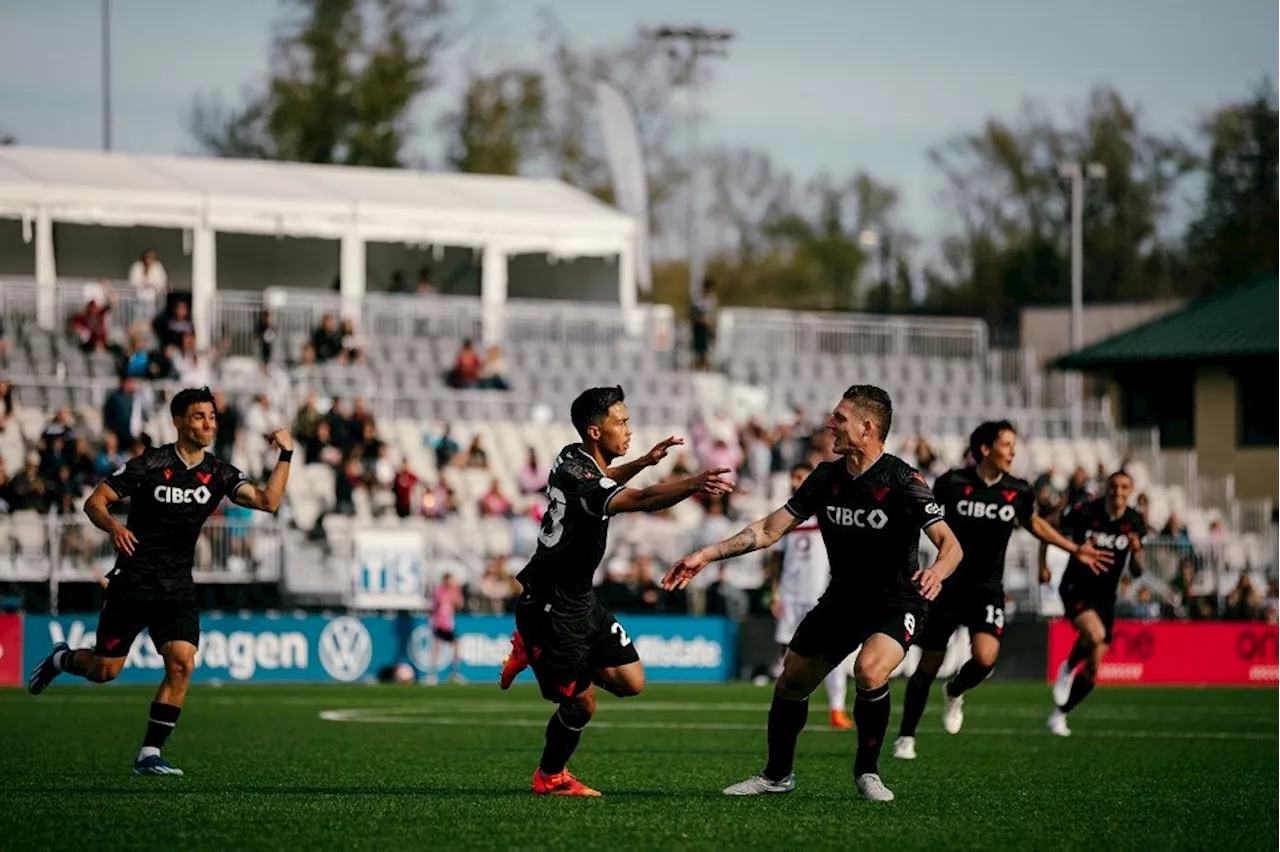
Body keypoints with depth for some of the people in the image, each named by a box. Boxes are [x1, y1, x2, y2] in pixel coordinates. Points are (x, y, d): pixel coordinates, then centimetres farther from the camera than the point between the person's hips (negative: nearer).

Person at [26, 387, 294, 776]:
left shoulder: (218, 473, 2)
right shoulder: (150, 464, -9)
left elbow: (268, 501, -9)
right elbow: (95, 502, -8)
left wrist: (286, 456, -18)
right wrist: (113, 526, -29)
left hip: (178, 590, 3)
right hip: (133, 582, -3)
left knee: (182, 664, -16)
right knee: (104, 670, 2)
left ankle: (149, 755, -8)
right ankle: (61, 660, 38)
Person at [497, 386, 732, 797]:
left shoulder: (575, 458, 4)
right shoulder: (578, 477, -27)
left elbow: (604, 483, 30)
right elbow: (639, 500, -44)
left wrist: (644, 462, 18)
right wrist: (694, 484, -57)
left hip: (579, 597, 9)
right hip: (551, 606, -9)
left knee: (630, 682, 6)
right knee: (582, 703, 1)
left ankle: (534, 652, 21)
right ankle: (551, 777, 26)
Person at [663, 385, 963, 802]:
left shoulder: (902, 481, -19)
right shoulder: (827, 477, -1)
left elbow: (950, 543, -23)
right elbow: (770, 529, 3)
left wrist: (937, 571, -47)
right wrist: (706, 555, -4)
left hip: (896, 603, -6)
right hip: (842, 597, 6)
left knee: (869, 671, -32)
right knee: (790, 683, 6)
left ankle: (867, 771, -9)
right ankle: (777, 774, 30)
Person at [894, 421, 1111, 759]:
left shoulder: (1019, 492, -1)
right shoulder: (952, 484, -10)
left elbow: (1033, 522, 19)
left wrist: (1075, 550, 19)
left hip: (987, 589, 2)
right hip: (948, 587, -2)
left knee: (985, 658, -21)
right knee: (929, 665, 2)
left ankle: (956, 692, 14)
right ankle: (905, 737, 19)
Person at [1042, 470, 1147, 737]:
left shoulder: (1134, 524, 0)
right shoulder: (1083, 512, -12)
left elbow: (1136, 573, 6)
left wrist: (1137, 551, -14)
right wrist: (1043, 566, -1)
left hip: (1105, 595, 4)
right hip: (1076, 587, -4)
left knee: (1092, 670, 3)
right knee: (1095, 633, -34)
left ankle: (1060, 714, 22)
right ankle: (1067, 669, -5)